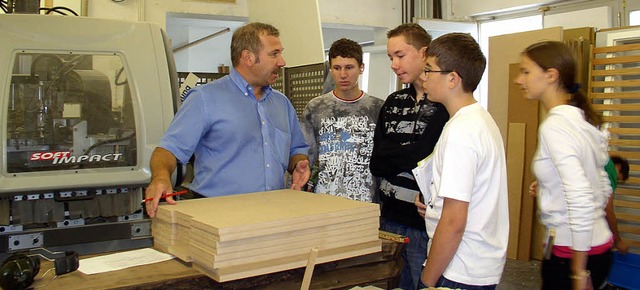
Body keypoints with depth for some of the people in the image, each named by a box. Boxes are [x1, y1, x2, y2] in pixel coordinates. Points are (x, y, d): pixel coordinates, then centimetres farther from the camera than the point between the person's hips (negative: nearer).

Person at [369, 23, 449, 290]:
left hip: (425, 221, -6)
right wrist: (409, 156, -9)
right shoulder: (393, 102, 11)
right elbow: (376, 164, 4)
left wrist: (391, 155, -6)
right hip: (390, 218, 7)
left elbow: (424, 154, -20)